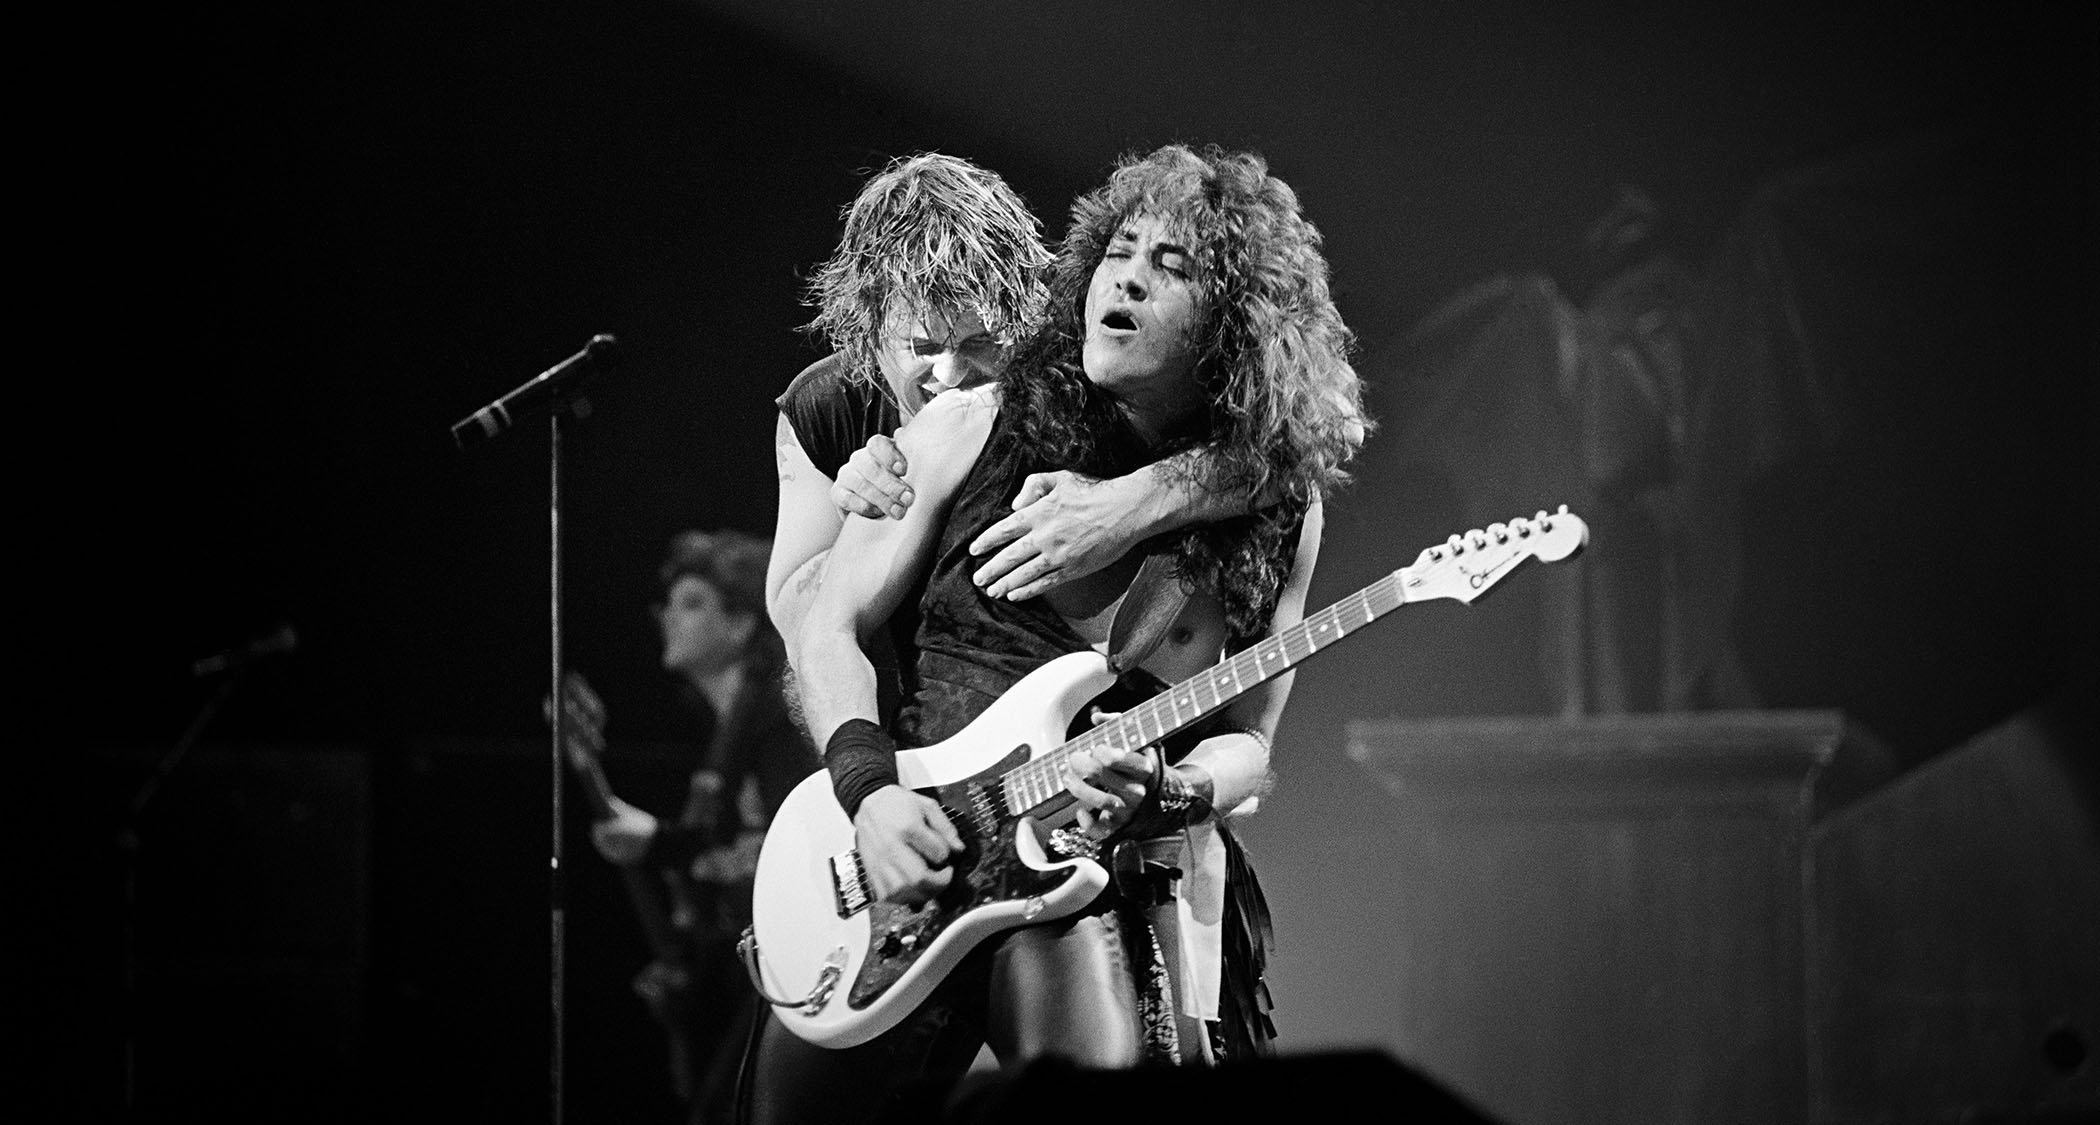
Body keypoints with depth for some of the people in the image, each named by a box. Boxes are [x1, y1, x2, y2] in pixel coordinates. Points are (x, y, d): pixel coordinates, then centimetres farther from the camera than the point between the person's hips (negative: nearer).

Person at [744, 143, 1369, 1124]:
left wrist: (1164, 795, -14)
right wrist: (871, 787, -12)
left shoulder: (1277, 504, 4)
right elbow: (828, 630, 4)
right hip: (904, 856, 1)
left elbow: (1246, 741, 8)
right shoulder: (970, 430, 2)